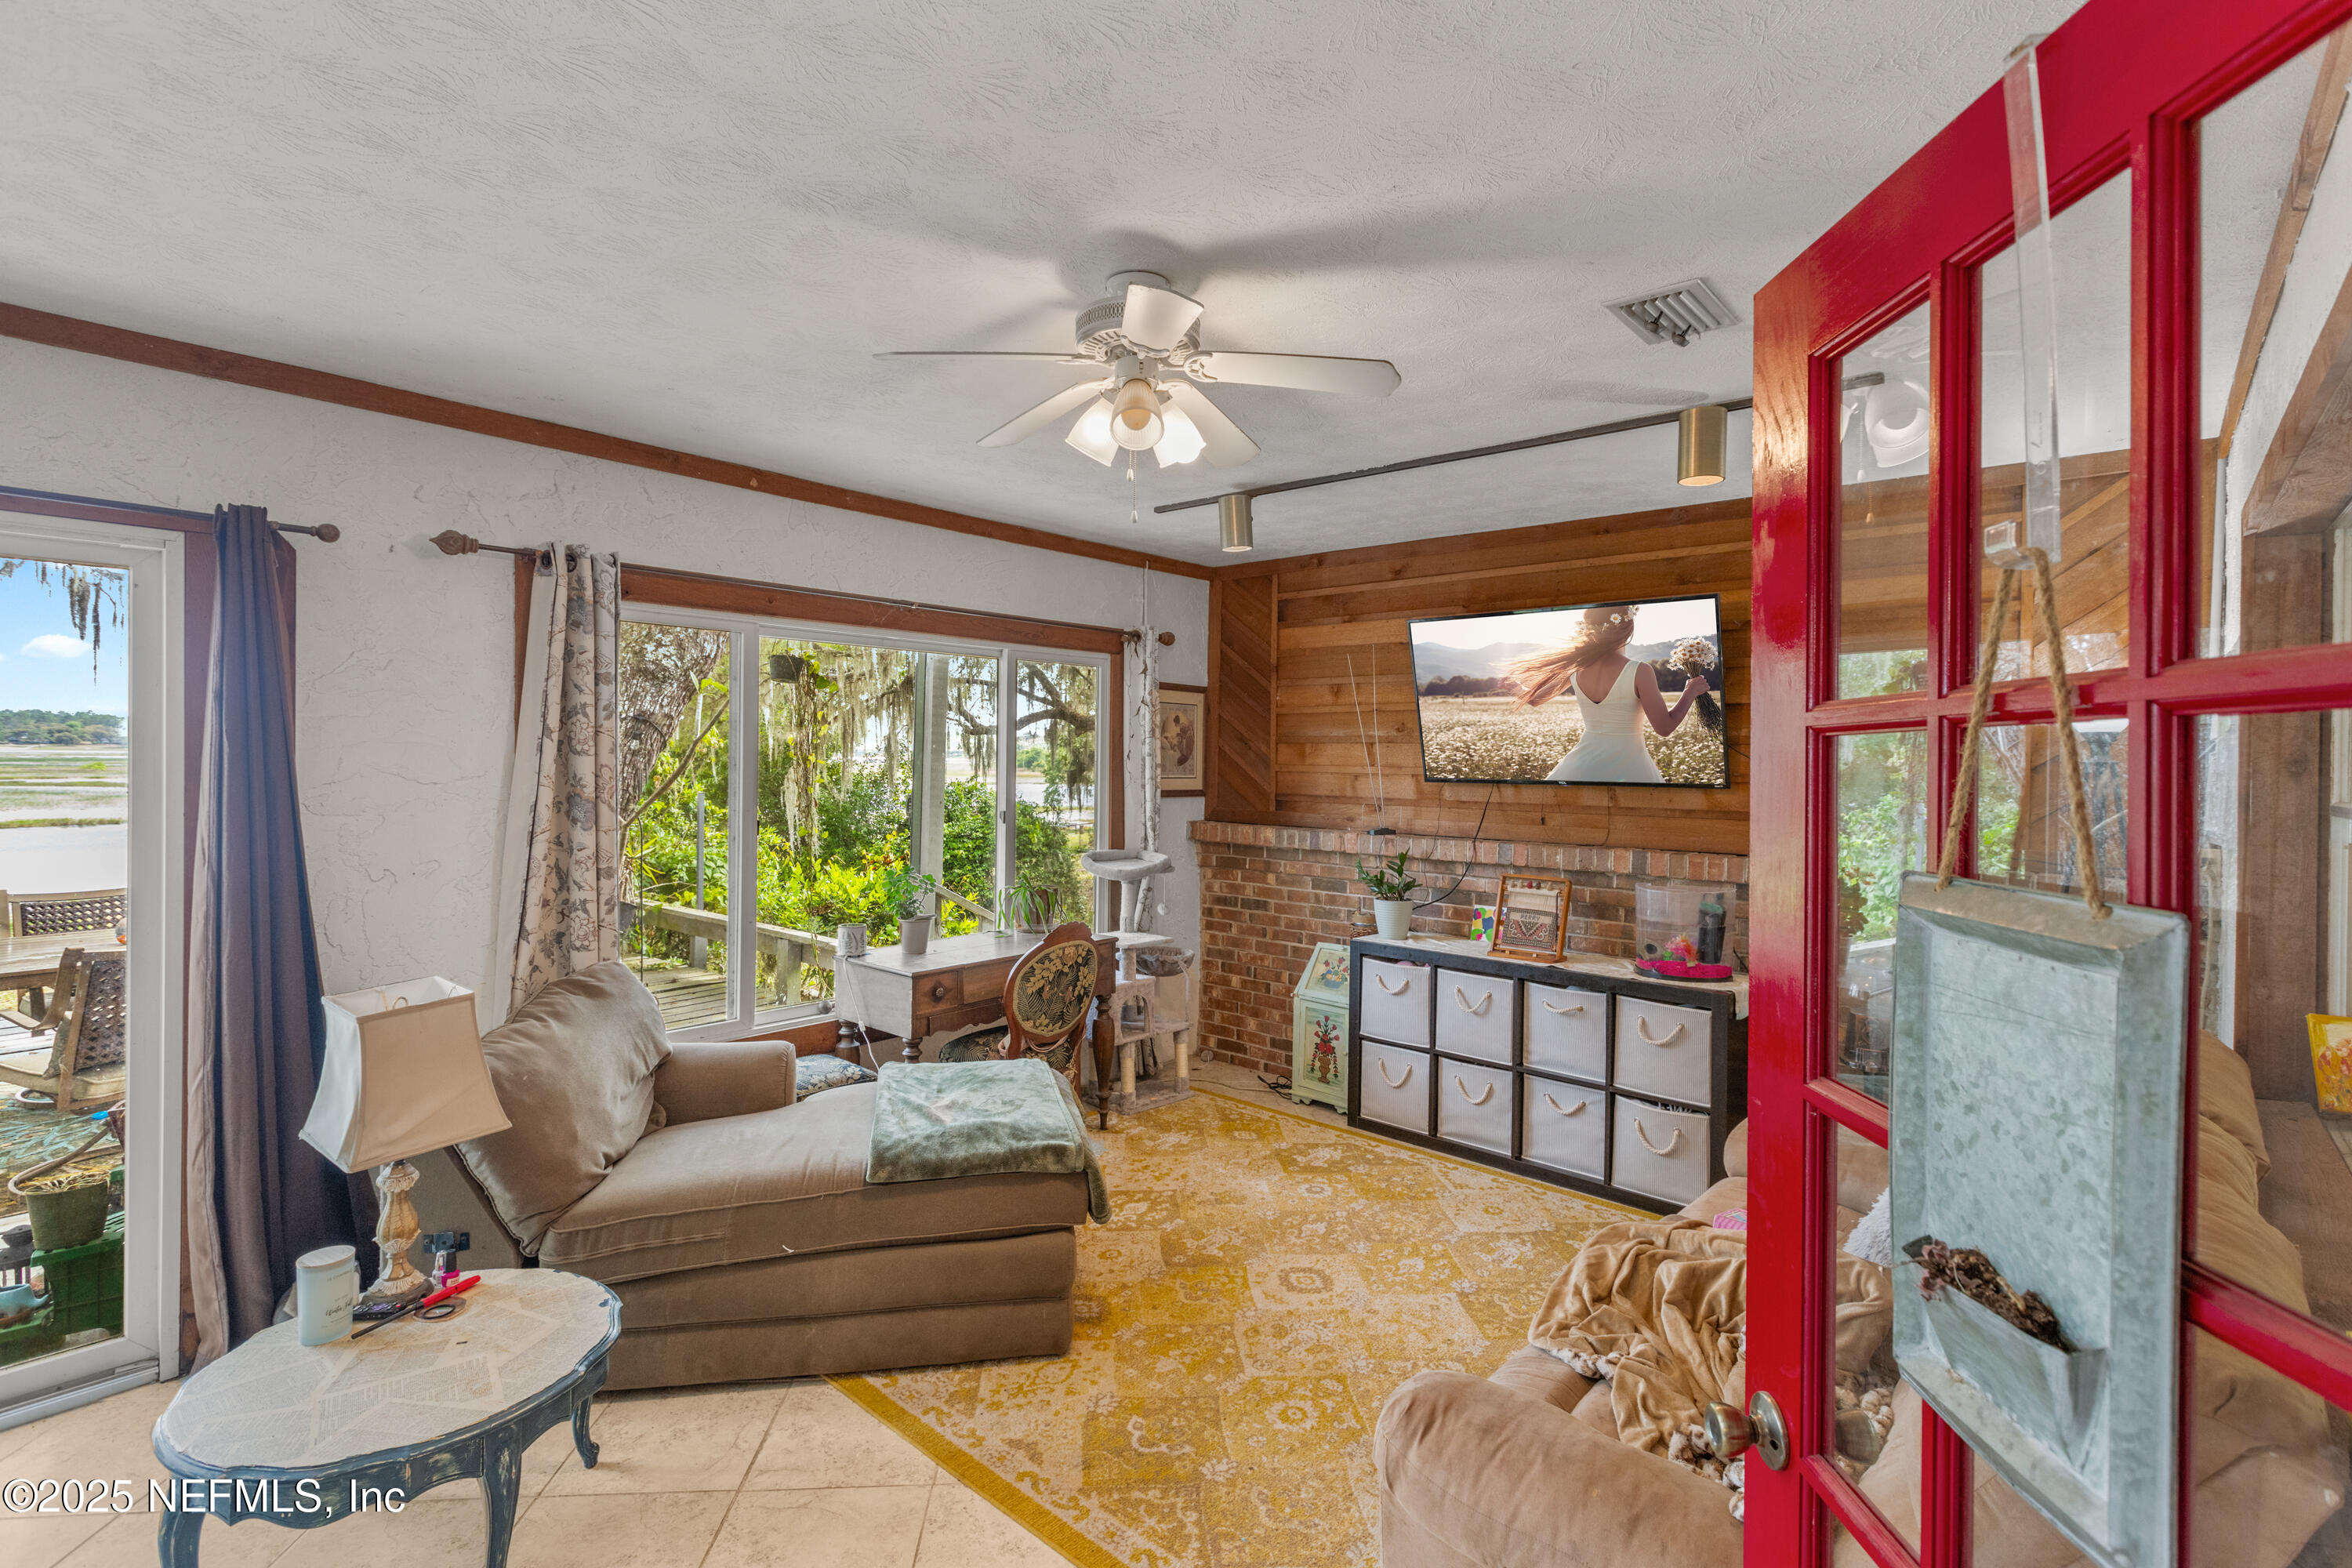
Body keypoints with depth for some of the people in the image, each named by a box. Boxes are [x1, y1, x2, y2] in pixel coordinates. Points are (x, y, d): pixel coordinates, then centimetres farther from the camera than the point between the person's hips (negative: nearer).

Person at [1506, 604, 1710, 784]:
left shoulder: (1574, 669, -5)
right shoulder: (1640, 672, -16)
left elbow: (1534, 698, 9)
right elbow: (1665, 727, -11)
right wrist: (1691, 692, 3)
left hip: (1583, 767, 3)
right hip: (1627, 769, -3)